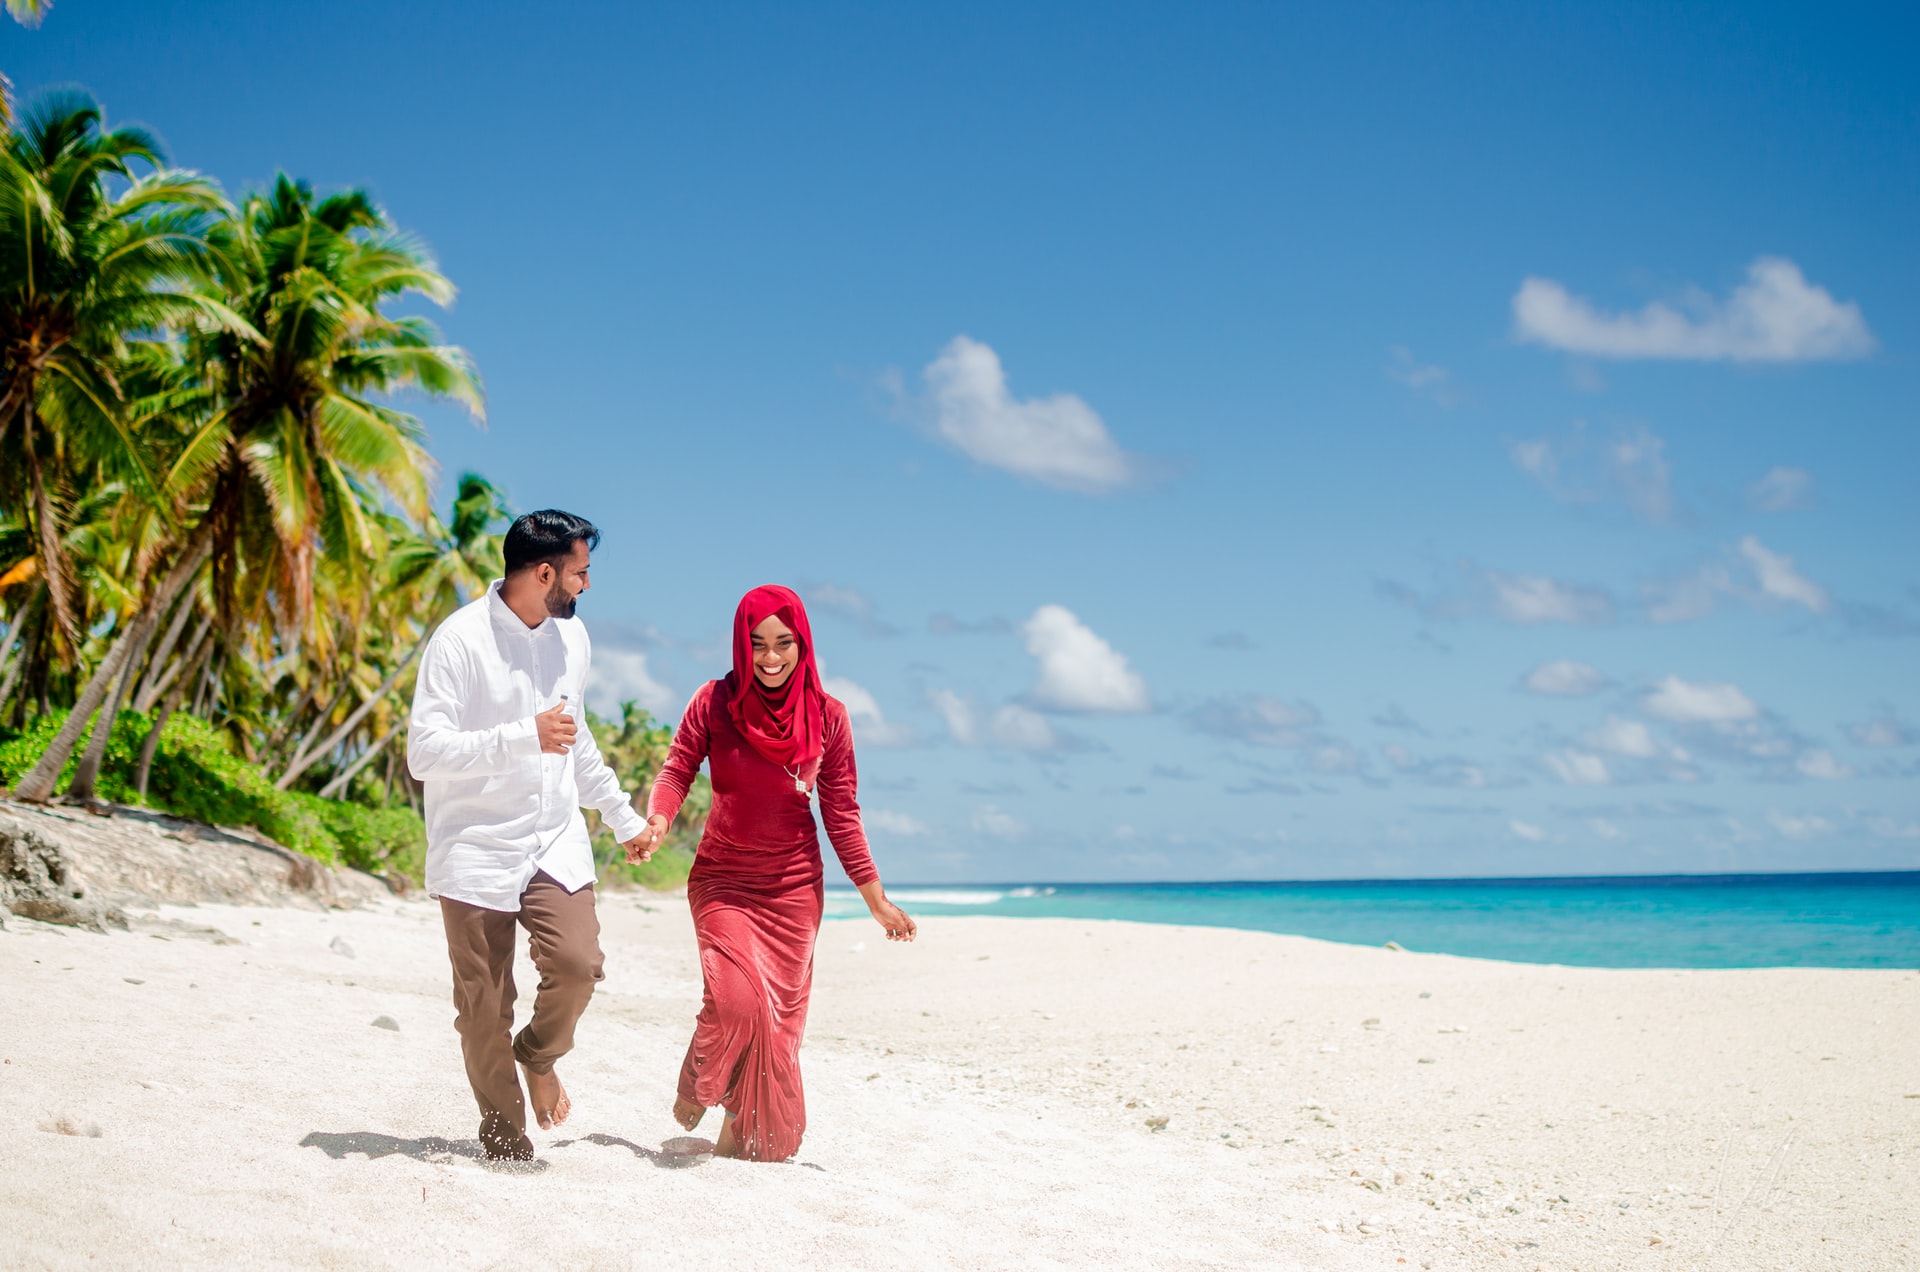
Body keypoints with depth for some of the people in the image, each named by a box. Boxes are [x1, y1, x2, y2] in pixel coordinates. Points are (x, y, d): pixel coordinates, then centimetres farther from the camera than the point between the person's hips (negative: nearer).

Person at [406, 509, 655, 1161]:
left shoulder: (571, 635, 10)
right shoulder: (460, 639, -12)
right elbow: (424, 752, -19)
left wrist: (624, 816, 30)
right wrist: (525, 737, -26)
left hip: (556, 841, 5)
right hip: (478, 847, -5)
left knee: (577, 963, -16)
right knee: (485, 1008, -1)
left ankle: (539, 1056, 15)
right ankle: (504, 1134, 19)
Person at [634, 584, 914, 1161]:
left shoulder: (826, 715, -2)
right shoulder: (715, 702, -6)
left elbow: (841, 812, 3)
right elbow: (677, 771, -6)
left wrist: (876, 898, 2)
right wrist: (656, 822, -29)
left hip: (793, 886, 2)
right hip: (722, 880, -2)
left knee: (779, 1017, 3)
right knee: (736, 999, -19)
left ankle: (746, 1137, 22)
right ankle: (695, 1091, 11)